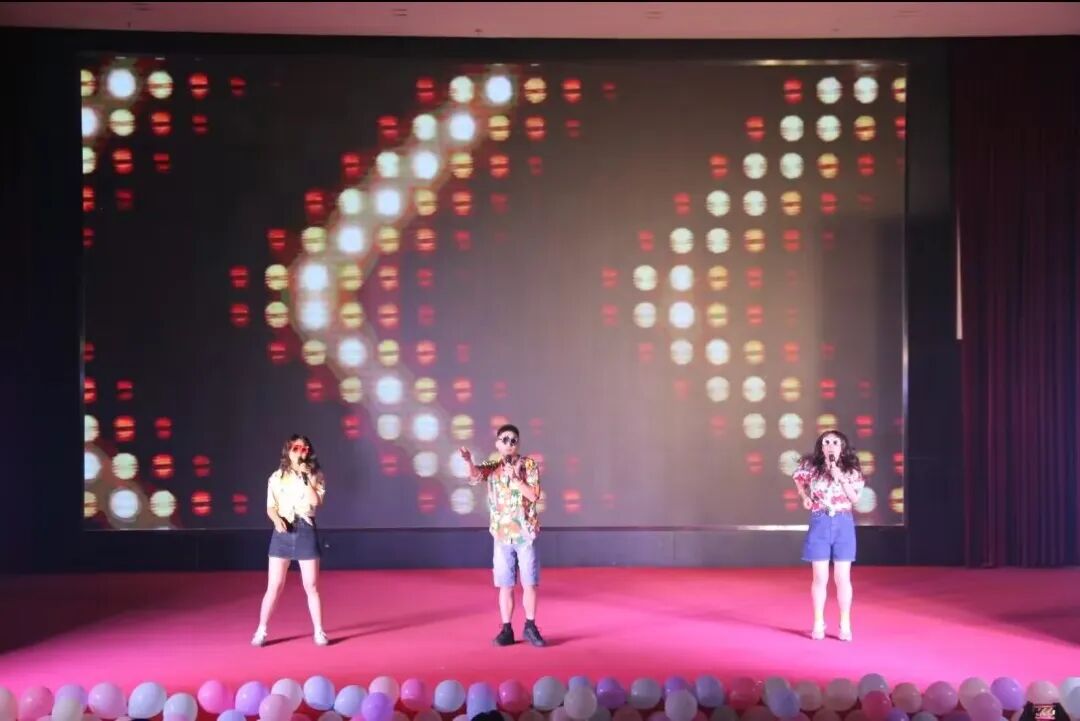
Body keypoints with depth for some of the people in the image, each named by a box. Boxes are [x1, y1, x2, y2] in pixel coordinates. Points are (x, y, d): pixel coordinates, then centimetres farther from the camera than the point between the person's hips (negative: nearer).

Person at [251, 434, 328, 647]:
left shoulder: (315, 476, 4)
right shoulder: (277, 477, 6)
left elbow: (316, 501, -12)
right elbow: (270, 507, 4)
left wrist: (305, 478, -12)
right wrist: (277, 519, -15)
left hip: (306, 531, 0)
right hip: (283, 531, 0)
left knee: (311, 586, 3)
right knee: (274, 586, 0)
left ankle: (319, 631, 12)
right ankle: (261, 631, 9)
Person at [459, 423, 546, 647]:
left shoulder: (529, 465, 0)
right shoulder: (492, 467, 3)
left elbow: (534, 495, -9)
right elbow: (475, 477, -20)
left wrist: (515, 478, -17)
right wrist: (469, 461, -41)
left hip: (525, 533, -1)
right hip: (502, 535, 1)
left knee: (529, 583, 3)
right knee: (505, 585, 4)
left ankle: (531, 627, 16)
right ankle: (507, 630, 13)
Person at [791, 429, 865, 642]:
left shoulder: (850, 470, 0)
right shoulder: (812, 468, -1)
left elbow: (855, 498, -7)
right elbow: (799, 480, 20)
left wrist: (841, 479, -16)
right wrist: (805, 498, 7)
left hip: (843, 525, 0)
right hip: (820, 524, 0)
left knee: (842, 578, 3)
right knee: (820, 578, 3)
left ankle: (845, 625, 12)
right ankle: (818, 624, 13)